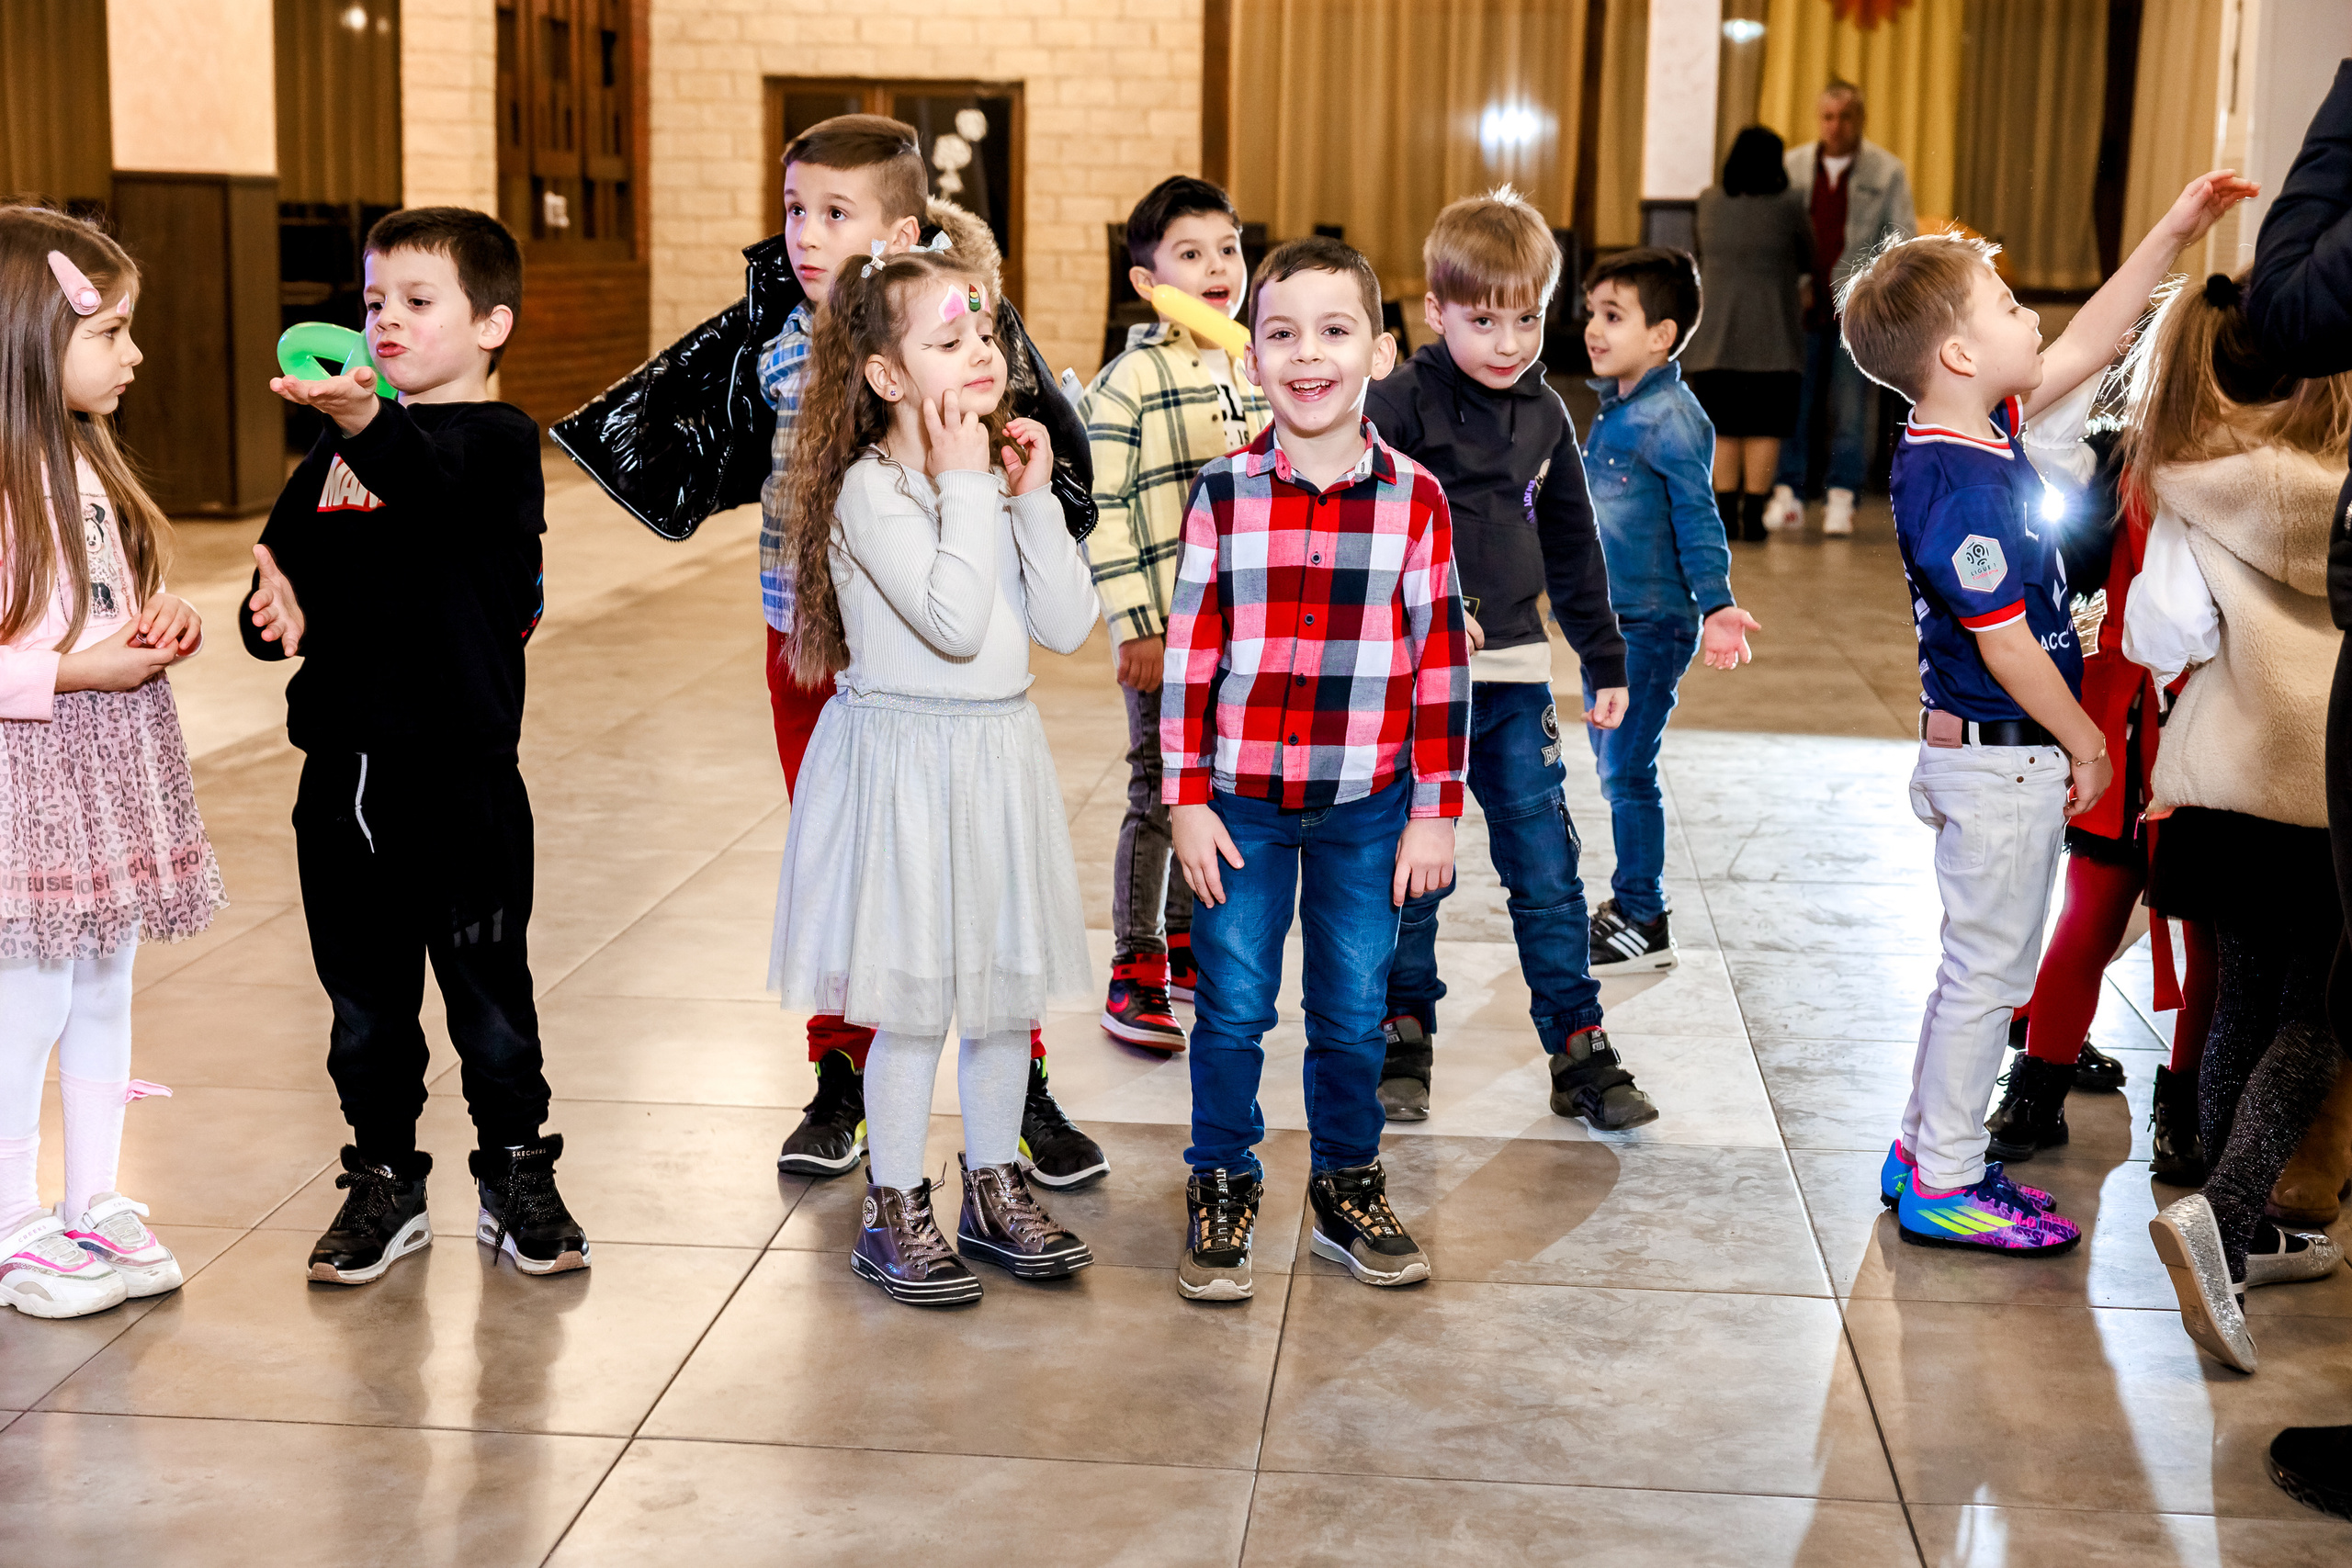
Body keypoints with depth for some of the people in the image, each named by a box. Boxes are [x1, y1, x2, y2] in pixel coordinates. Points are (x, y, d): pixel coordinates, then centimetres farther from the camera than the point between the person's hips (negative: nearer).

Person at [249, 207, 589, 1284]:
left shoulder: (498, 441, -6)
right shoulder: (340, 448, 12)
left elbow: (434, 484, -29)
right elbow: (279, 563, 12)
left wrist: (366, 424, -49)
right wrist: (279, 613, -11)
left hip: (461, 770, -5)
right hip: (343, 764, 5)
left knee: (488, 987, 5)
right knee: (365, 994, 13)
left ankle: (516, 1176, 22)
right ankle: (383, 1183, 27)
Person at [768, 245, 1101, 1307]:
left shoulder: (997, 478, 7)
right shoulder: (870, 490, -15)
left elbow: (1067, 625, 1)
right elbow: (955, 621, -26)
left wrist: (1034, 499, -6)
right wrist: (965, 485, -21)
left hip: (999, 756, 7)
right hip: (905, 757, -7)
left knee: (1006, 983, 14)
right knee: (914, 1000, 1)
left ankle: (994, 1189, 29)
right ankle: (893, 1213, 16)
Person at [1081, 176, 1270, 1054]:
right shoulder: (1129, 384, -10)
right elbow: (1102, 511, -12)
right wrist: (1136, 627, -15)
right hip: (1168, 634, -6)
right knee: (1159, 799, 0)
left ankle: (1187, 942, 30)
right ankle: (1135, 972, 10)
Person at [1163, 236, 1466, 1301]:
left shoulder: (1413, 499, -3)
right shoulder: (1223, 493, -3)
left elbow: (1441, 661, 0)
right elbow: (1190, 652, -1)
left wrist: (1437, 811, -1)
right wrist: (1185, 799, -3)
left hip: (1367, 804, 1)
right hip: (1241, 798, 0)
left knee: (1353, 1011, 10)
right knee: (1232, 1007, 6)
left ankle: (1347, 1192, 28)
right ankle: (1221, 1197, 22)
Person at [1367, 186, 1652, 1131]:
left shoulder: (1543, 414, 10)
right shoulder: (1397, 405, -7)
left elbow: (1572, 549, 19)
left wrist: (1606, 659, 20)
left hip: (1514, 676, 4)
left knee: (1548, 873, 6)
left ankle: (1580, 1053, 14)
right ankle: (1404, 1044, 21)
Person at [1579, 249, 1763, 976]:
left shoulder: (1672, 418, -17)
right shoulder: (1613, 410, 10)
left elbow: (1697, 519, -19)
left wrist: (1715, 606, -29)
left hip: (1652, 624, -9)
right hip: (1607, 617, 9)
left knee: (1627, 772, -4)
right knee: (1612, 763, 15)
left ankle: (1645, 927, 6)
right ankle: (1631, 903, 28)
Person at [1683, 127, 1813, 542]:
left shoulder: (1709, 201, 2)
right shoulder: (1787, 207, -7)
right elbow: (1808, 259, 7)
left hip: (1717, 333, 3)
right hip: (1770, 335, -3)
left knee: (1723, 430, 7)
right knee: (1764, 429, 2)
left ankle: (1726, 516, 4)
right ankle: (1753, 516, -1)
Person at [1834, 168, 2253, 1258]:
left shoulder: (1977, 436, 5)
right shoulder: (1964, 489, -24)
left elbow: (2085, 349, 16)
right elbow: (2006, 646, -22)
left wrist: (2172, 235, 14)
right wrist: (2088, 746, -10)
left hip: (1995, 752, 10)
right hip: (2005, 758, -10)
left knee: (1981, 963, 19)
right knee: (1990, 969, 1)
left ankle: (1926, 1152, 29)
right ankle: (1944, 1188, 12)